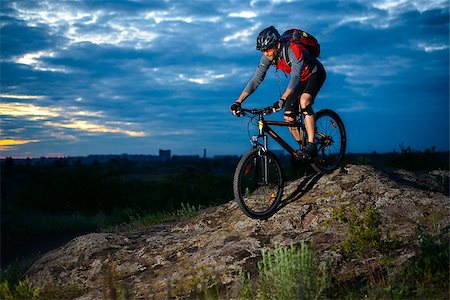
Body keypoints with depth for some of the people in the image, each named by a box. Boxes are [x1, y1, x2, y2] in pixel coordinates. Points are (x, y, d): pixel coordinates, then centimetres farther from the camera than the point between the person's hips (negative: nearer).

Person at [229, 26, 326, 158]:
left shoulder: (293, 50, -36)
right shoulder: (267, 57, -16)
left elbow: (295, 77, -47)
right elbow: (256, 79, -17)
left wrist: (282, 100, -60)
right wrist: (238, 102, -27)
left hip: (315, 74, -7)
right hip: (300, 80, 7)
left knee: (304, 100, -34)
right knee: (288, 117, -4)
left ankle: (311, 146, -33)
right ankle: (302, 146, 15)